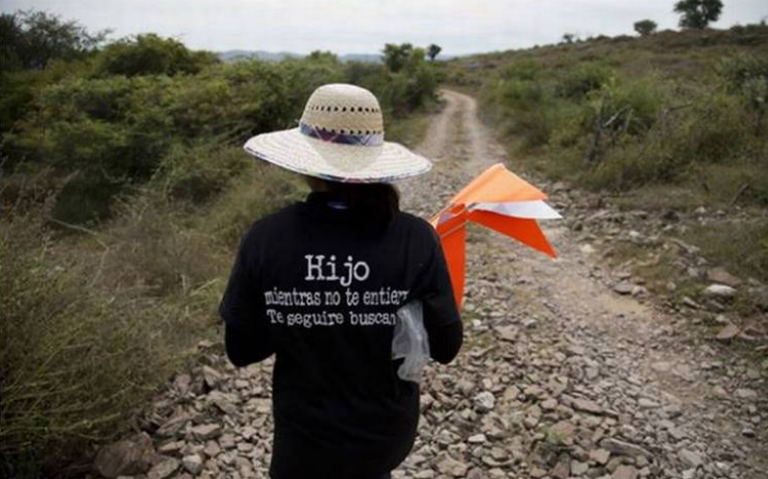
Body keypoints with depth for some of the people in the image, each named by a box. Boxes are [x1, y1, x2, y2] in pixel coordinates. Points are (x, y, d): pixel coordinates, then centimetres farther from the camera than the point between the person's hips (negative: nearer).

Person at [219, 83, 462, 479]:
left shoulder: (264, 240, -20)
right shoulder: (415, 240, -22)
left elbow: (241, 351, -10)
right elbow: (445, 347, -11)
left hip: (305, 435, 0)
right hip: (387, 429, 1)